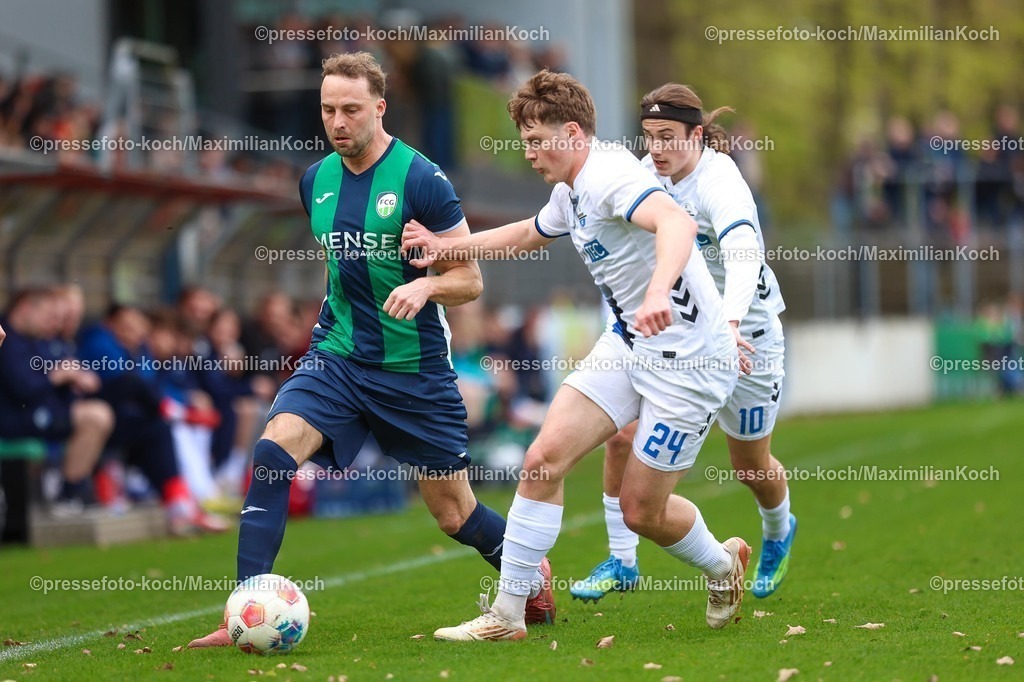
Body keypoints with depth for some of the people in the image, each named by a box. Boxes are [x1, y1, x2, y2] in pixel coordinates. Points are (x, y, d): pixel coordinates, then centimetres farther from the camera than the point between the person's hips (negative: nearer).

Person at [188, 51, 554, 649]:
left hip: (415, 369, -4)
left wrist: (425, 286, -29)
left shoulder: (420, 179, -13)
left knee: (455, 515, 7)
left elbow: (470, 280, -10)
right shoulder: (316, 180, 4)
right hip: (337, 356, 4)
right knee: (273, 452, -22)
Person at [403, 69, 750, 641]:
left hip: (688, 359, -9)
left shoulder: (611, 176, -22)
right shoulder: (572, 192, 10)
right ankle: (507, 613, 1)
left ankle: (722, 564, 31)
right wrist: (447, 246, 27)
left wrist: (659, 292, -61)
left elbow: (676, 222, -43)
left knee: (641, 509, -1)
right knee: (545, 458, -5)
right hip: (628, 343, 9)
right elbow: (529, 234, 34)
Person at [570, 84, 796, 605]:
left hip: (743, 337, -5)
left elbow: (744, 253, -46)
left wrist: (730, 323, -63)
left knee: (751, 465, 12)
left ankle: (778, 533, 46)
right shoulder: (651, 171, -7)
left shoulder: (719, 184, -28)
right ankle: (621, 562, 3)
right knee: (623, 436, -11)